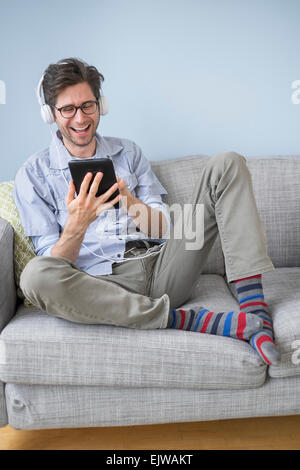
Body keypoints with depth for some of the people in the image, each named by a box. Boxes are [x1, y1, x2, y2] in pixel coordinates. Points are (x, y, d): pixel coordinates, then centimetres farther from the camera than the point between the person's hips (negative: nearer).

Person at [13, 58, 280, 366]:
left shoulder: (127, 152, 17)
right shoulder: (32, 175, 7)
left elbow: (164, 229, 9)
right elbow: (53, 263, -2)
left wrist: (131, 203, -13)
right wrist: (77, 225, -23)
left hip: (161, 268, 4)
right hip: (103, 284, -3)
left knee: (226, 164, -6)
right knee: (35, 276, -37)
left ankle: (254, 309, -22)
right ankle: (186, 320, -29)